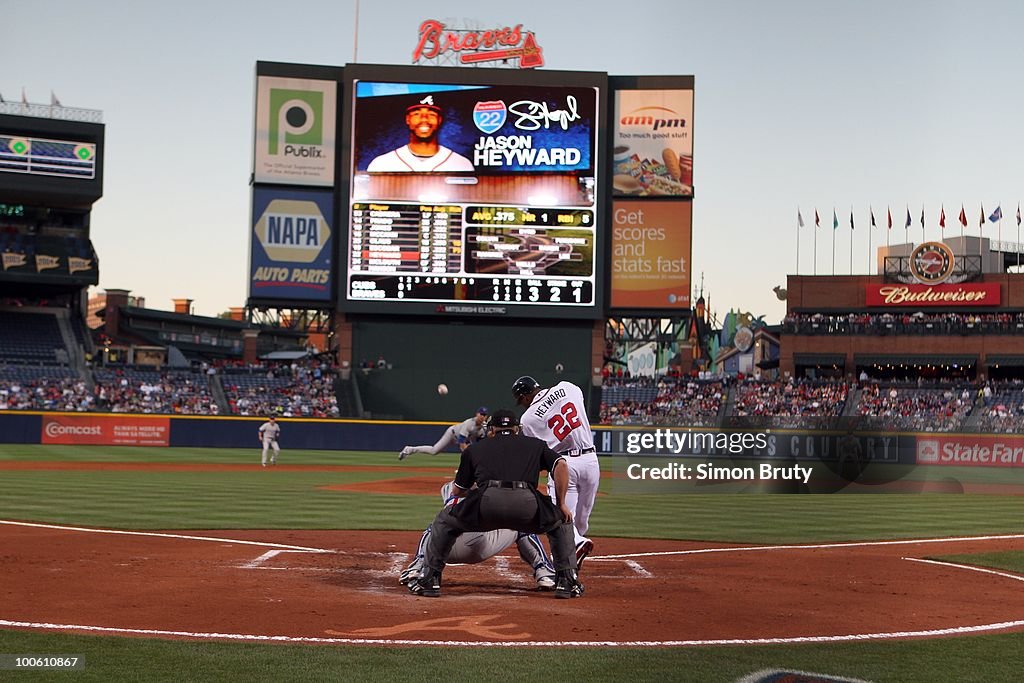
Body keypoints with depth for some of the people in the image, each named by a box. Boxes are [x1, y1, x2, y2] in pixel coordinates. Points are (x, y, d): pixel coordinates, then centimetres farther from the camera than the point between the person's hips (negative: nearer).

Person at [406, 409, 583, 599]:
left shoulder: (475, 448, 32)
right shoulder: (535, 444, 30)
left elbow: (457, 490, 38)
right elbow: (561, 465, 12)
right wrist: (561, 504, 18)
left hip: (487, 503, 0)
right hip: (526, 503, 0)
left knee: (444, 520, 29)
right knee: (561, 521, 31)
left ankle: (429, 579, 21)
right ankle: (567, 582, 20)